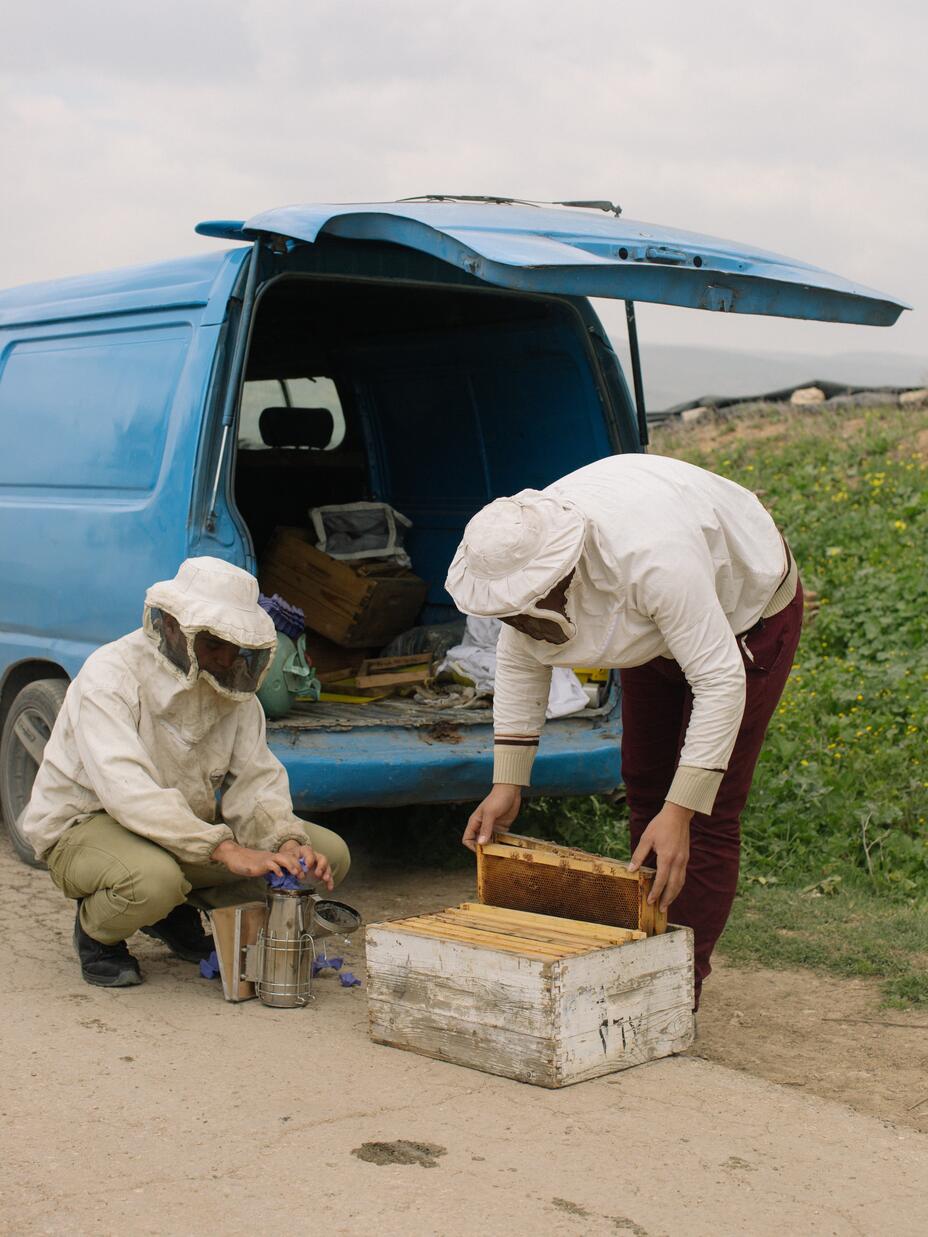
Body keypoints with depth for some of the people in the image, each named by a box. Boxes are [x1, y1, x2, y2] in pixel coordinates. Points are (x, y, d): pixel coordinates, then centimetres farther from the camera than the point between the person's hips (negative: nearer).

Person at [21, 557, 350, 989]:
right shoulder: (111, 675, -23)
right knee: (152, 880, -42)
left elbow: (255, 778, -6)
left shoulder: (231, 682, -2)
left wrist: (288, 841, -27)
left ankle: (178, 914, 10)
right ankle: (96, 931, -4)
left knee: (329, 854, -7)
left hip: (188, 823, 7)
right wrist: (224, 849, -42)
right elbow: (126, 789, -35)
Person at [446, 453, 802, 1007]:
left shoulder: (653, 558, -45)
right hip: (658, 628, 7)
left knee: (709, 814, -10)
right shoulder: (523, 555, -24)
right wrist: (507, 785, -11)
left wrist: (680, 812, -43)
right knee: (644, 787, 10)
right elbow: (518, 664, -8)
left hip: (746, 612, -7)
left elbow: (720, 682, -41)